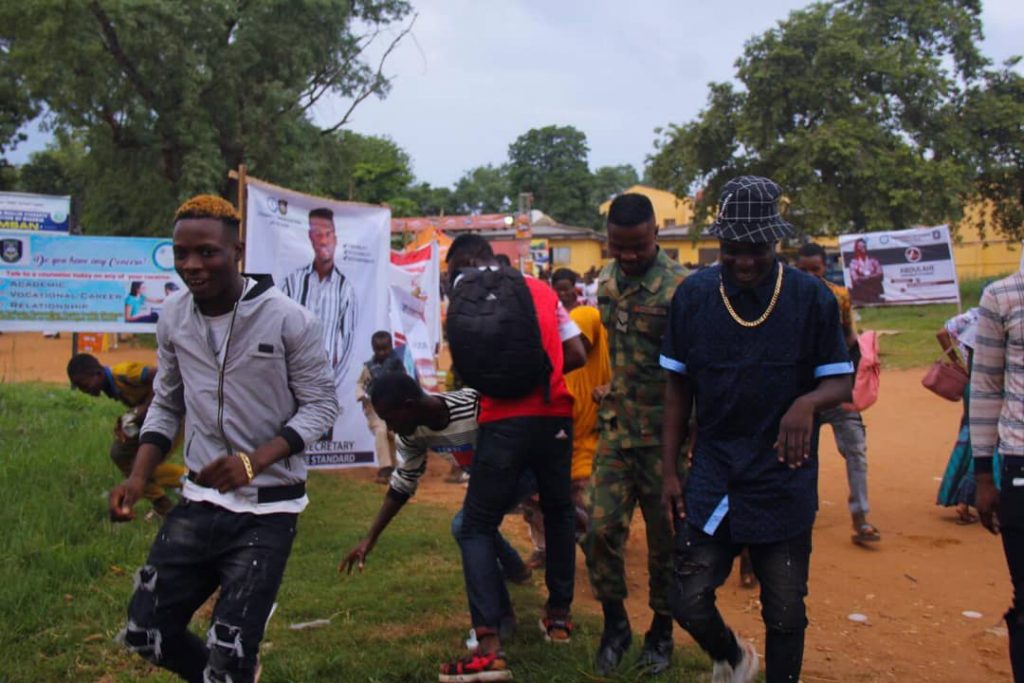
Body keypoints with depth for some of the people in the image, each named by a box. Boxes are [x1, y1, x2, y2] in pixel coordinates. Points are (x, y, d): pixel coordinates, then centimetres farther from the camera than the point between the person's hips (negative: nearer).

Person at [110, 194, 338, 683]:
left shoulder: (288, 320, -15)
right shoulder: (172, 320, 0)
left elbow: (321, 404, -10)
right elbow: (166, 405, 12)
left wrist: (253, 461, -23)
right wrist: (138, 478, -2)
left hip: (268, 508, -5)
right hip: (200, 501, 5)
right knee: (146, 634, 8)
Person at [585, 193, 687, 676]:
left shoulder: (679, 287, -15)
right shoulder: (607, 282, 5)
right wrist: (610, 389, 14)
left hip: (663, 433, -5)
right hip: (615, 427, 5)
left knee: (665, 536, 8)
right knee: (602, 528, 1)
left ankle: (661, 632, 27)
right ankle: (614, 623, 22)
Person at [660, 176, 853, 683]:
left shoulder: (811, 297, -6)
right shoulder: (693, 296, -2)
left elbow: (840, 382, -2)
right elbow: (678, 386, 5)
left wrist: (808, 402, -26)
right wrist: (669, 470, 3)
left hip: (785, 481, -1)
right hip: (712, 476, 1)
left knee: (785, 614, 8)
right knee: (688, 602, 0)